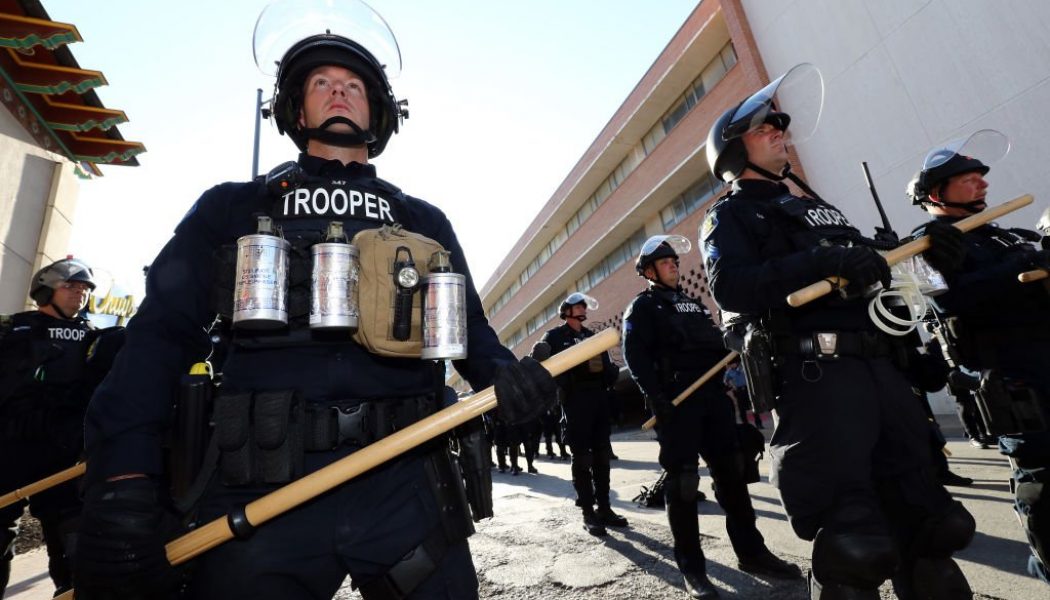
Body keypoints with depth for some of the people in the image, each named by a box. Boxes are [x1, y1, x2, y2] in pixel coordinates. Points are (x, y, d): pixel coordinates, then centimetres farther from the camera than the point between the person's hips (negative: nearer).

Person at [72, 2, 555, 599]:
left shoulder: (425, 222, 14)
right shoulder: (232, 208, 11)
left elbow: (468, 325, 11)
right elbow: (163, 335, 3)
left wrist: (503, 371, -12)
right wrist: (123, 476, -11)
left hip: (405, 486, 1)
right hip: (261, 490, 0)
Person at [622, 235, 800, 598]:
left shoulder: (692, 303, 25)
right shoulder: (642, 306, 2)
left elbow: (715, 344, 24)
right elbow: (636, 356, -11)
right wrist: (656, 398, -21)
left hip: (713, 394, 7)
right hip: (675, 401, -7)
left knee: (732, 472, 12)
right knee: (682, 480, -2)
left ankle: (751, 552, 25)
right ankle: (691, 567, 8)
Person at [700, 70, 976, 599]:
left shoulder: (815, 205, 29)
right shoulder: (731, 215, 4)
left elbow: (865, 269, 29)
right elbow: (731, 287, -15)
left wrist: (919, 248, 11)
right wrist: (822, 261, -24)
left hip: (882, 368, 8)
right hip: (816, 377, -8)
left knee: (925, 527, 13)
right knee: (856, 549, -9)